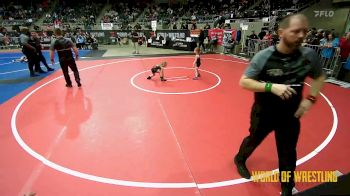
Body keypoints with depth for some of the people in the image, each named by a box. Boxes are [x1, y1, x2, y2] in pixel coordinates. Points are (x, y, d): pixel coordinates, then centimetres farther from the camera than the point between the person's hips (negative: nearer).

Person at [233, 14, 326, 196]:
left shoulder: (309, 55, -8)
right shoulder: (263, 56, -20)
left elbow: (319, 77, 10)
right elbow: (243, 82, -18)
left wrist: (310, 98, -5)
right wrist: (272, 87, -30)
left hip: (291, 114, 3)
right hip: (264, 113, -3)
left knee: (288, 154, 16)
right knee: (253, 140, 19)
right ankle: (239, 159, 53)